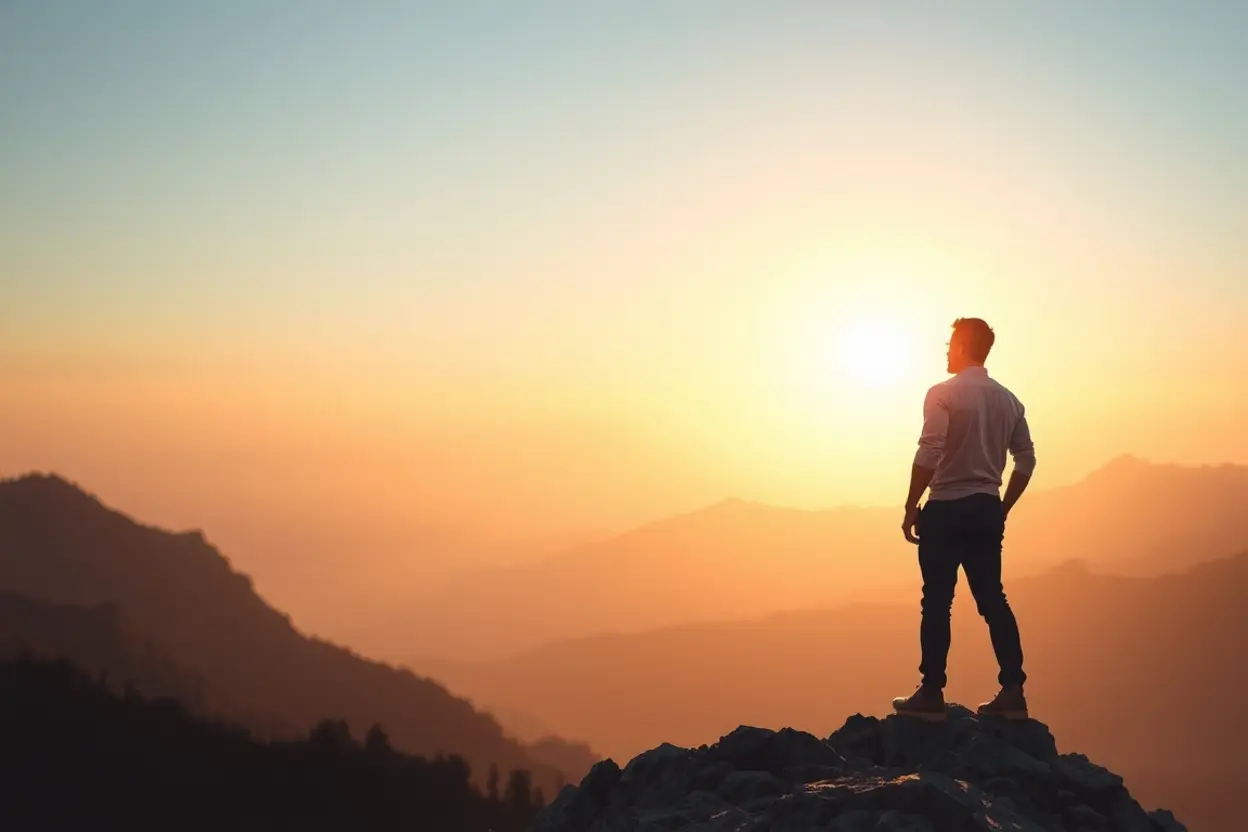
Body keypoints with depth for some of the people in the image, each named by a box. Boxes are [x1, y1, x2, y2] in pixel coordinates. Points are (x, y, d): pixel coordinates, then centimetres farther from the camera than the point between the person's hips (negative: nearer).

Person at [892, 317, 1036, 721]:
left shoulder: (943, 394, -8)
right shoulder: (1008, 400, 11)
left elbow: (929, 455, -16)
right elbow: (1026, 459, 11)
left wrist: (911, 508, -9)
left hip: (946, 509, -6)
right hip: (986, 510, 6)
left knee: (937, 601, -1)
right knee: (992, 599, 9)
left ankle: (932, 694, 1)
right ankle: (1013, 692, 7)